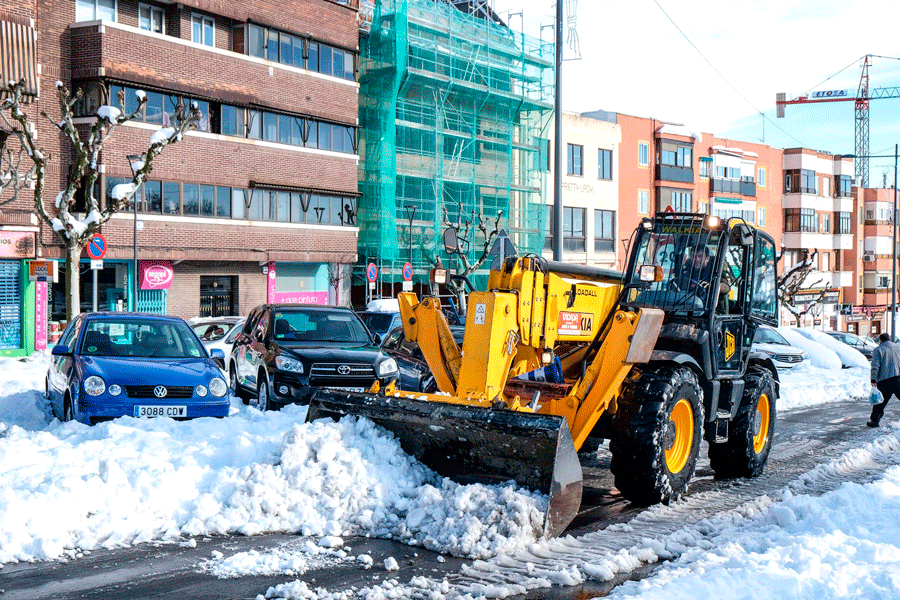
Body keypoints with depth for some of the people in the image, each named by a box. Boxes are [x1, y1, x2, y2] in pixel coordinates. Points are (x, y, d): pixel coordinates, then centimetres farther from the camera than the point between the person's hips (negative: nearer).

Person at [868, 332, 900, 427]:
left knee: (879, 403, 6)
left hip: (884, 381, -3)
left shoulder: (878, 350, 0)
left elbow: (875, 366, -9)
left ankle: (874, 420, 10)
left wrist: (873, 380, -9)